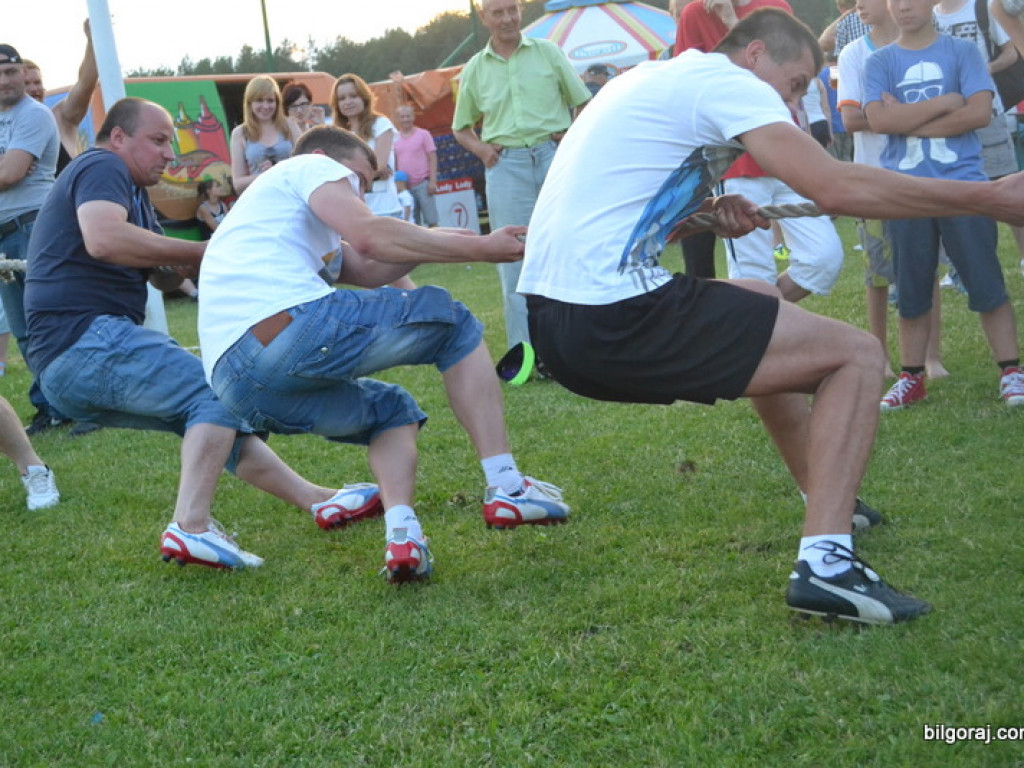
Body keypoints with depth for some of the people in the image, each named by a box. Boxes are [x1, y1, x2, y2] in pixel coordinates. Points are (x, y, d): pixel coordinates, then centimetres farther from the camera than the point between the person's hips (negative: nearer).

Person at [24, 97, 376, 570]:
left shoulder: (130, 190, 26)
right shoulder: (103, 168, -6)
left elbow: (162, 277, 22)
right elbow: (103, 238, -27)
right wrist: (202, 252, -19)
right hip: (87, 340, -11)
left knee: (214, 408, 15)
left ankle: (318, 500, 17)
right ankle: (190, 527, -32)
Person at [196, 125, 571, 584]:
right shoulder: (312, 166, 14)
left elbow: (366, 271, 29)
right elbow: (372, 238, -5)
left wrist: (439, 239, 20)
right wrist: (479, 248, 1)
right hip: (291, 329, -9)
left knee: (393, 411, 29)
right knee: (455, 325, 9)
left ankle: (403, 539, 2)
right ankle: (506, 489, 1)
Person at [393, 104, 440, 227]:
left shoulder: (423, 134, 2)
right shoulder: (395, 138, 9)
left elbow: (432, 158, -1)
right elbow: (393, 162, 13)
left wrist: (433, 181, -9)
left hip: (423, 184, -3)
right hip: (404, 186, 3)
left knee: (431, 220, -4)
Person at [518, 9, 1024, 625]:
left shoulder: (660, 79, 23)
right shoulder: (723, 81, -5)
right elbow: (833, 187, -17)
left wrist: (706, 213, 14)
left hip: (553, 318, 10)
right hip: (614, 321, -10)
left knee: (761, 303, 30)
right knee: (856, 355, -3)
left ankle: (832, 498, 36)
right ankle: (826, 563, -16)